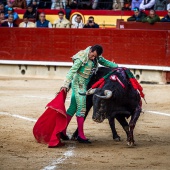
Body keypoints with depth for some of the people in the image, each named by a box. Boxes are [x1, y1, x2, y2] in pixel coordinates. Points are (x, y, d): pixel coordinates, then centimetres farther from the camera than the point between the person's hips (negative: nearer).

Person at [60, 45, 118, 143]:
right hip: (78, 84, -8)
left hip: (84, 85, 8)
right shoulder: (82, 58, -20)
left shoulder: (97, 57, 3)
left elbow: (105, 62, 22)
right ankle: (81, 135, -6)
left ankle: (63, 131, 17)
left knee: (73, 108, 11)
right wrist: (66, 85, -28)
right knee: (81, 108, -9)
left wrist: (117, 67, 19)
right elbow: (72, 71, -22)